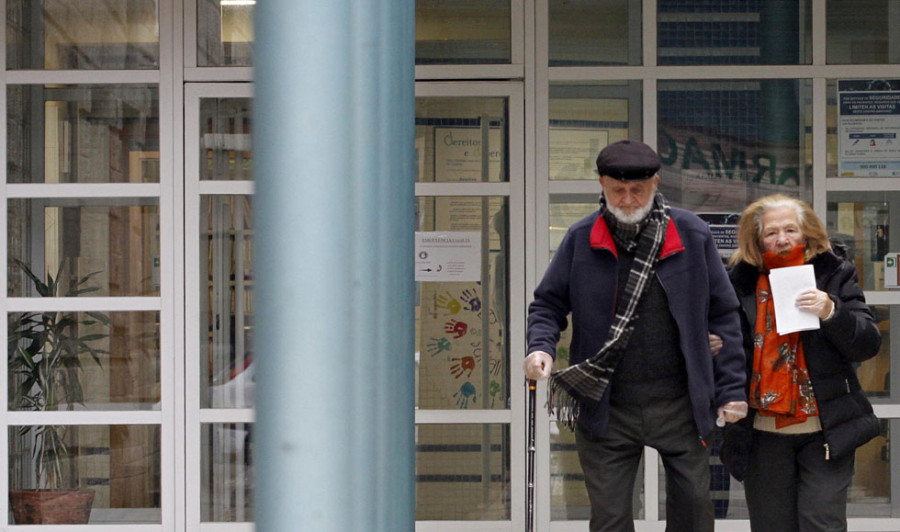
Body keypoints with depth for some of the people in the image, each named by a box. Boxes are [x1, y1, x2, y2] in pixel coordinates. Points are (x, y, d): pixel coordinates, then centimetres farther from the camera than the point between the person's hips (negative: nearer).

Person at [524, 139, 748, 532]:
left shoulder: (693, 235, 0)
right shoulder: (581, 239, 0)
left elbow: (723, 315, 4)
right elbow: (548, 303, 9)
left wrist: (730, 389, 1)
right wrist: (541, 346, -12)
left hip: (680, 404, 0)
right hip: (605, 409, 0)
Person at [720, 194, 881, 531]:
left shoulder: (834, 275, 3)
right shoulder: (740, 283, 3)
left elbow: (867, 345, -3)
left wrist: (832, 312, -20)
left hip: (825, 431, -1)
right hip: (763, 434, 1)